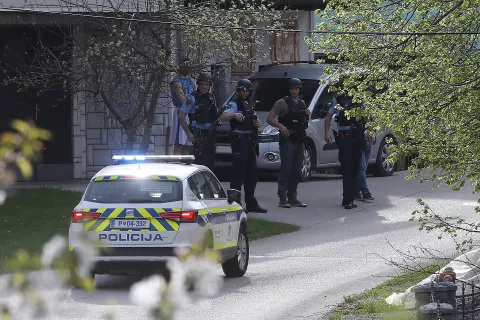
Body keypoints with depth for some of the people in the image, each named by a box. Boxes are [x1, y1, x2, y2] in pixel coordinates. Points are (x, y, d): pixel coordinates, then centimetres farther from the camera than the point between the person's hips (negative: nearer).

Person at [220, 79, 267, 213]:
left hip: (250, 141, 9)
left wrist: (257, 123, 8)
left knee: (251, 173, 12)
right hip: (239, 140, -9)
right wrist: (234, 115, -43)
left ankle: (251, 203, 19)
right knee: (238, 173, -11)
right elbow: (223, 116, -23)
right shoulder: (234, 104, -6)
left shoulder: (249, 105, 20)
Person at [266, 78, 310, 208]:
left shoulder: (302, 103, 18)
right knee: (286, 168, -11)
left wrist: (307, 116, 6)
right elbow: (270, 119, -7)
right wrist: (280, 126, -24)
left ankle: (292, 197, 13)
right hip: (287, 139, -7)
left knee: (296, 170, 8)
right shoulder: (282, 103, -2)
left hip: (299, 140, 7)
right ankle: (282, 198, -12)